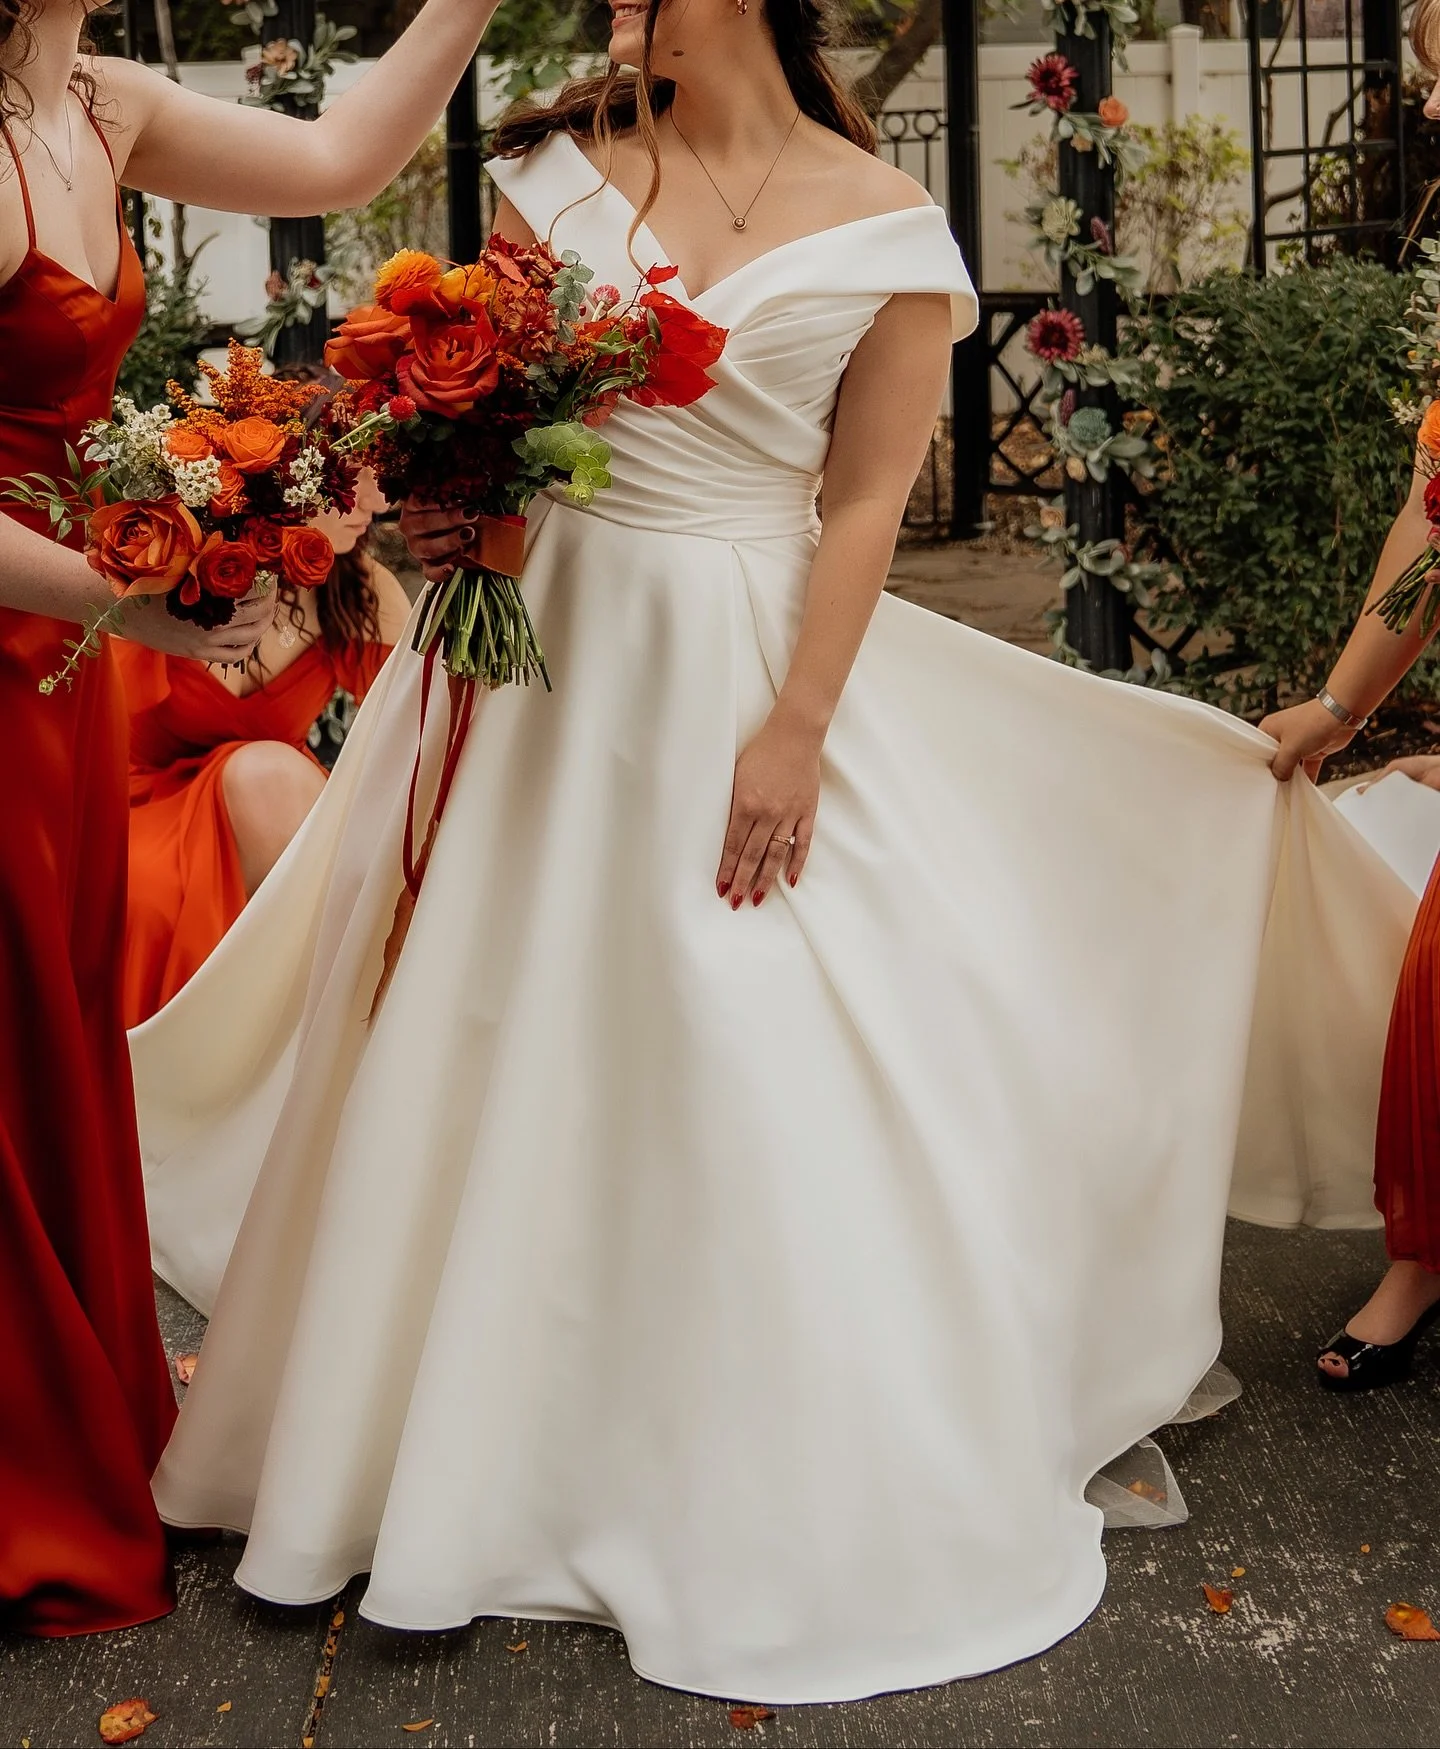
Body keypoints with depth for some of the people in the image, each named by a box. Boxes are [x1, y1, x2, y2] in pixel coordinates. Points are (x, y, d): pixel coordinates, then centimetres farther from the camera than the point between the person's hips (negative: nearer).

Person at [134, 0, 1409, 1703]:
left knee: (756, 1075, 1)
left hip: (735, 668, -3)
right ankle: (477, 1450, 31)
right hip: (540, 646, 3)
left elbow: (864, 505, -5)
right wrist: (445, 507, -11)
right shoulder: (557, 162, 4)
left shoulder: (882, 231, -4)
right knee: (499, 1052, 10)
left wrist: (792, 733, -11)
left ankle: (772, 1502, 22)